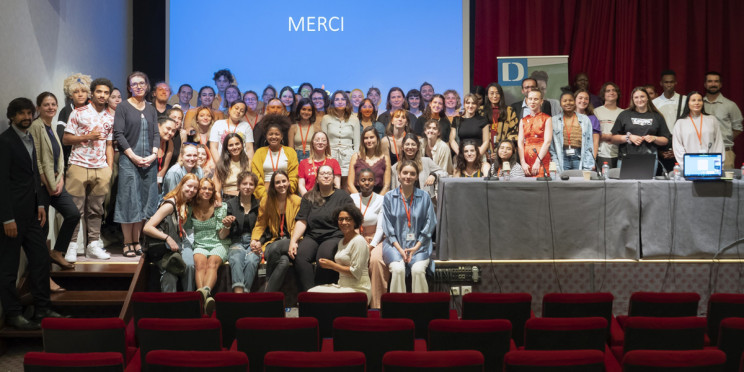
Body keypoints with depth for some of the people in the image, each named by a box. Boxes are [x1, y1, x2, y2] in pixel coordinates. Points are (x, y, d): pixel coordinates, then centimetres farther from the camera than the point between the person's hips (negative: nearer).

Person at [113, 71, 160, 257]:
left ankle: (136, 241, 11)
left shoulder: (151, 109, 15)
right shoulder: (123, 107, 1)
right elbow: (118, 134, -6)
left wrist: (153, 154, -6)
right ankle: (127, 243, 1)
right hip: (129, 160, -4)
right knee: (129, 200, -4)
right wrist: (133, 156, -13)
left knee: (144, 200, 5)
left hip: (149, 161, 4)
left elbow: (156, 134, 11)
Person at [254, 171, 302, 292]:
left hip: (290, 242, -1)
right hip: (272, 243, 1)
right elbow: (260, 225, 14)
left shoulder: (297, 201, 7)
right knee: (284, 261, -35)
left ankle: (268, 291, -28)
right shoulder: (266, 201, 10)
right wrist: (254, 240, -6)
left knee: (276, 247, -37)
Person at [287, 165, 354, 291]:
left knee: (324, 255, -35)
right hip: (312, 237, 3)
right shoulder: (308, 198, 18)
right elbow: (301, 221, 8)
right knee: (300, 255, -29)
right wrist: (293, 241, -7)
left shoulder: (342, 196, 11)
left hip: (335, 237, -3)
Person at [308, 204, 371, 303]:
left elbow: (356, 272, -15)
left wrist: (332, 265, -8)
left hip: (358, 290, -8)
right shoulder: (341, 241, 18)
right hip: (343, 286, 9)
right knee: (311, 291, -9)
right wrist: (327, 263, 3)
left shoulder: (358, 241, -10)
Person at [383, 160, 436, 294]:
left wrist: (416, 247, -6)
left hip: (419, 245, 0)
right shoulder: (389, 197, 6)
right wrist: (400, 249, -8)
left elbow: (429, 224, 5)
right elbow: (388, 227, 4)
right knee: (398, 269, -28)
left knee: (418, 269, -28)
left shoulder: (424, 197, 7)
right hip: (395, 244, 0)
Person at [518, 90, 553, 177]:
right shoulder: (523, 121, 16)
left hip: (542, 160, -3)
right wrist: (523, 163, -7)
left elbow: (547, 142, -5)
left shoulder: (547, 119, 5)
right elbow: (520, 143, 7)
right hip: (527, 160, 3)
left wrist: (538, 162, -14)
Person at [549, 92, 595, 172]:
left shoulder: (585, 119, 11)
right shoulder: (554, 120, 9)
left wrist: (588, 167, -1)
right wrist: (555, 165, -3)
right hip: (563, 158, 0)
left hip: (579, 158, 1)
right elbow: (551, 145, 6)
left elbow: (589, 143, 8)